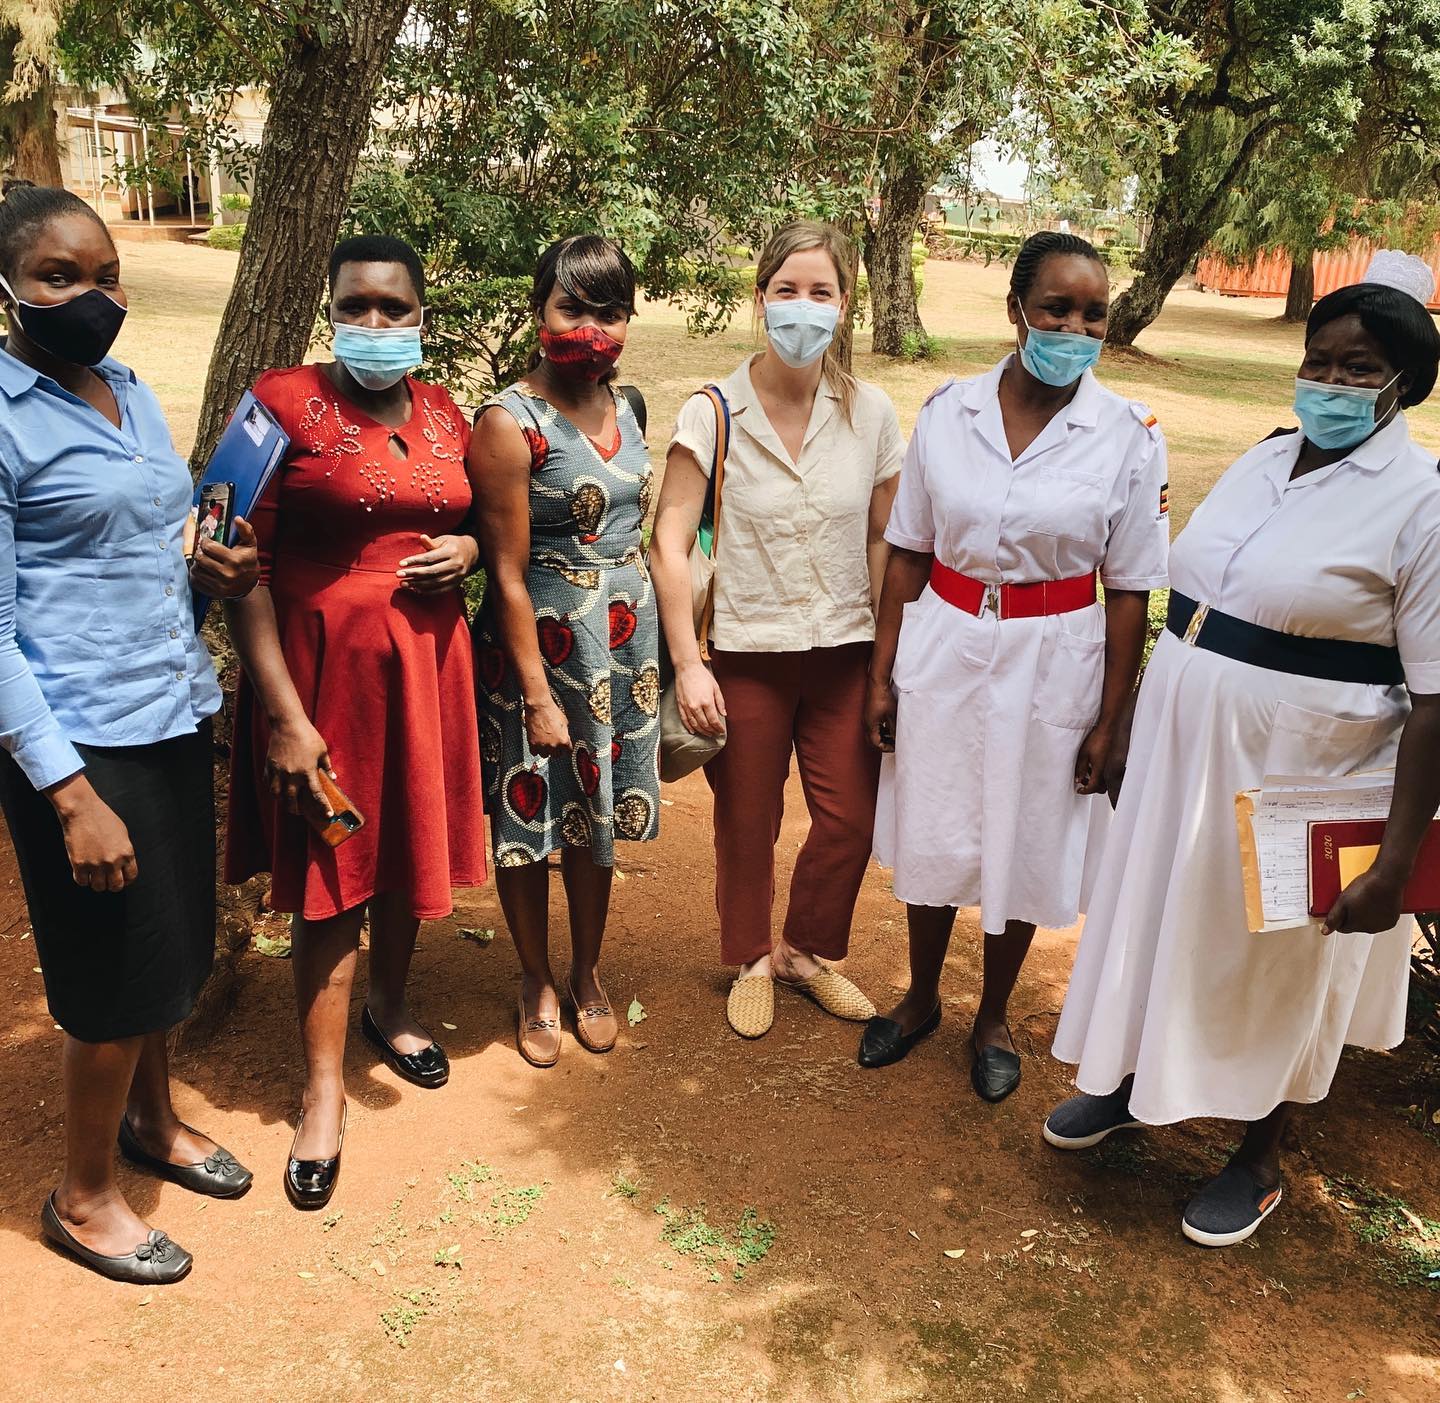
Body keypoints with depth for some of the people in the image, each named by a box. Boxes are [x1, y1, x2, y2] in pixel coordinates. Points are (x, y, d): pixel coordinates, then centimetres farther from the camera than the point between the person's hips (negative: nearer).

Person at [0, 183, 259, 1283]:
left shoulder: (133, 393, 9)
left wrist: (208, 569, 1)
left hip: (175, 719, 7)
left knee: (172, 941, 20)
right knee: (119, 970, 5)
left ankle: (152, 1118, 44)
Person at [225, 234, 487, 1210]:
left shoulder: (444, 413, 6)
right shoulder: (285, 401, -10)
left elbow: (473, 521, 22)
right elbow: (247, 568, -13)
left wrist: (467, 549, -4)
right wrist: (282, 714, -18)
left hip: (428, 656, 5)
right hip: (325, 662, -5)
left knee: (409, 847, 17)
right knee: (332, 870, 3)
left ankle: (391, 1009, 42)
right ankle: (324, 1087, 19)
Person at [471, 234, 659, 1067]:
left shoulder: (625, 406, 4)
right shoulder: (510, 423, -15)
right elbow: (508, 575, -16)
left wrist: (651, 651, 12)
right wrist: (538, 693, -16)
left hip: (623, 639, 6)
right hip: (540, 643, -5)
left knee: (598, 813, 17)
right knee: (530, 814, 9)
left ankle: (589, 973, 36)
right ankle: (538, 986, 30)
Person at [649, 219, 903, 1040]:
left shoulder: (872, 413, -2)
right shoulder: (713, 415, -9)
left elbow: (885, 540, 4)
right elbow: (670, 543, -10)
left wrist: (890, 653, 2)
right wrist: (688, 664, -14)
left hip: (845, 650, 2)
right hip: (746, 654, -2)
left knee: (851, 820, 7)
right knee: (747, 823, 12)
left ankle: (807, 950, 35)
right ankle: (752, 960, 37)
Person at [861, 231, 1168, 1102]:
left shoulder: (1127, 435, -9)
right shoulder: (948, 410, -5)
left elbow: (1129, 591, -6)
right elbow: (909, 551, 1)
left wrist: (1109, 721, -5)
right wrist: (882, 673, 0)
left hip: (1051, 664, -1)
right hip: (944, 649, 2)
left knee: (1026, 846, 13)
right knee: (932, 834, 15)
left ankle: (993, 1017, 38)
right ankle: (922, 999, 40)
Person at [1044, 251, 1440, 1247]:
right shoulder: (1265, 461, 5)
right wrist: (1132, 722, 13)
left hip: (1296, 783, -6)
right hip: (1185, 748, 6)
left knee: (1276, 960, 12)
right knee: (1162, 916, 19)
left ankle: (1259, 1163, 36)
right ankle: (1132, 1082, 45)